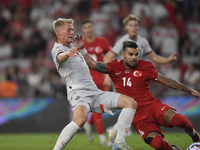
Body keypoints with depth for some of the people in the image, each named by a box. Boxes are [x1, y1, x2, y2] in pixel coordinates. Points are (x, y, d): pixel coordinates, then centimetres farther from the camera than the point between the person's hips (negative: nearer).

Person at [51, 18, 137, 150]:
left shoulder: (72, 45, 25)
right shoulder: (58, 49, -2)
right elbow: (60, 57, -30)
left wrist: (81, 48, 29)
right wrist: (67, 54, -52)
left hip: (95, 92, 9)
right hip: (78, 92, -9)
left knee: (131, 103, -3)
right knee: (81, 119, -40)